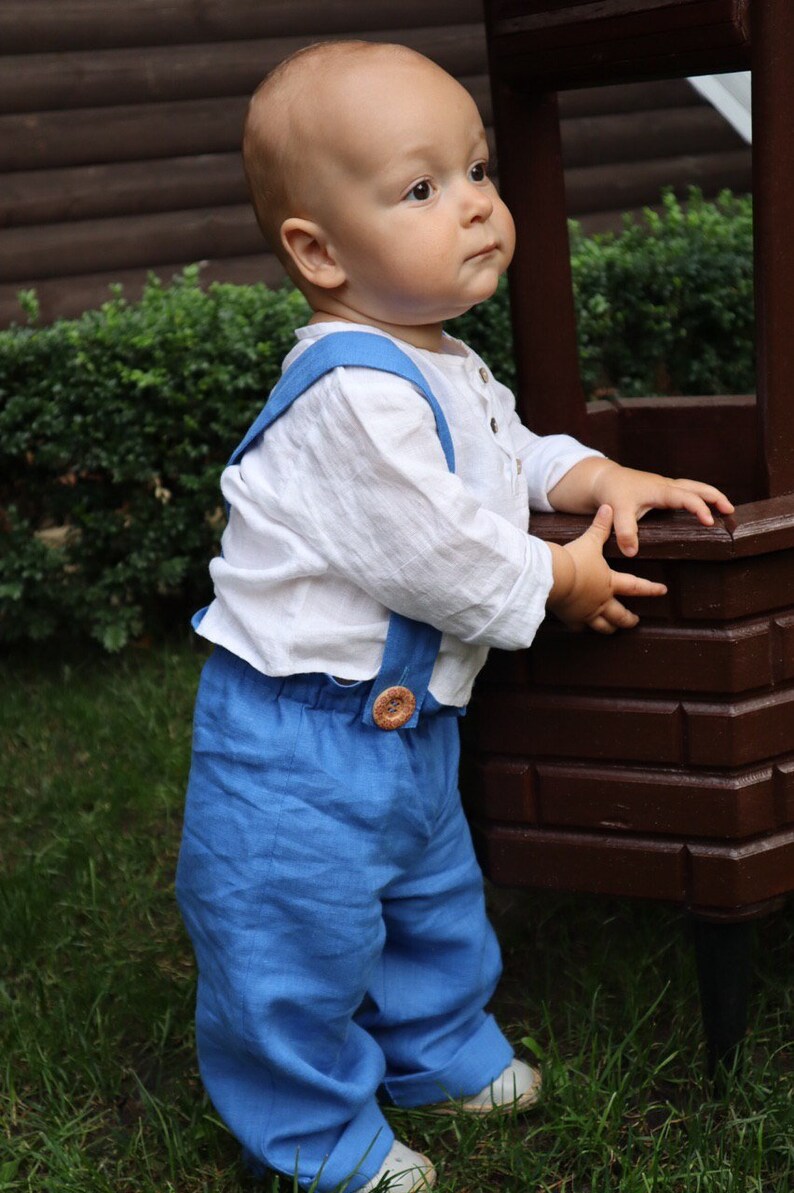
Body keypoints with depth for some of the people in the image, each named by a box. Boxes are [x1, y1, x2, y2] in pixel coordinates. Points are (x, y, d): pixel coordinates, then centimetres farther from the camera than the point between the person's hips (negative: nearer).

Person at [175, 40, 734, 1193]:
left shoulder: (446, 367, 6)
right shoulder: (356, 393, -29)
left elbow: (511, 452, 24)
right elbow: (433, 556, -27)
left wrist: (603, 479, 7)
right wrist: (559, 578, -12)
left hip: (405, 714, 10)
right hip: (301, 734, -10)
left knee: (434, 895, 27)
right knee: (301, 938, 4)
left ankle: (441, 1048, 49)